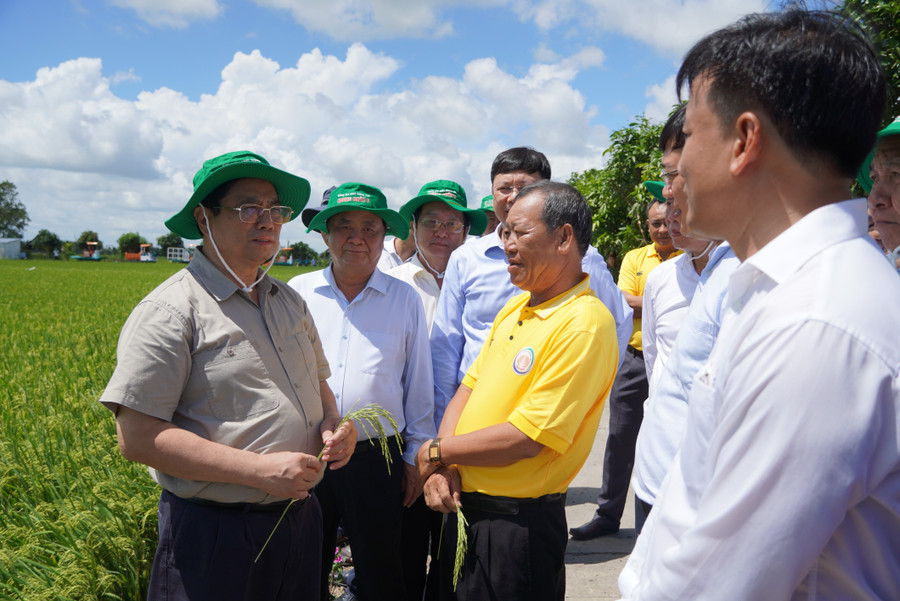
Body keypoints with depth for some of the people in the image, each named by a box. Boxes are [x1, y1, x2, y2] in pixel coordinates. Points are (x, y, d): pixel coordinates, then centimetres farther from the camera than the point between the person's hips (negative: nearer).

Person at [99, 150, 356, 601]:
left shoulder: (290, 302, 10)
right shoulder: (169, 312, -13)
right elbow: (137, 437, -18)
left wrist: (331, 422, -2)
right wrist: (259, 470, -22)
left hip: (300, 517, 7)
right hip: (215, 534, -6)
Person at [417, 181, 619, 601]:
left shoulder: (584, 325, -20)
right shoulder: (516, 307, 8)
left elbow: (526, 439, -23)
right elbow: (468, 389, 9)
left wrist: (436, 453, -11)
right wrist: (444, 467, -6)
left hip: (517, 523, -8)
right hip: (462, 505, 8)